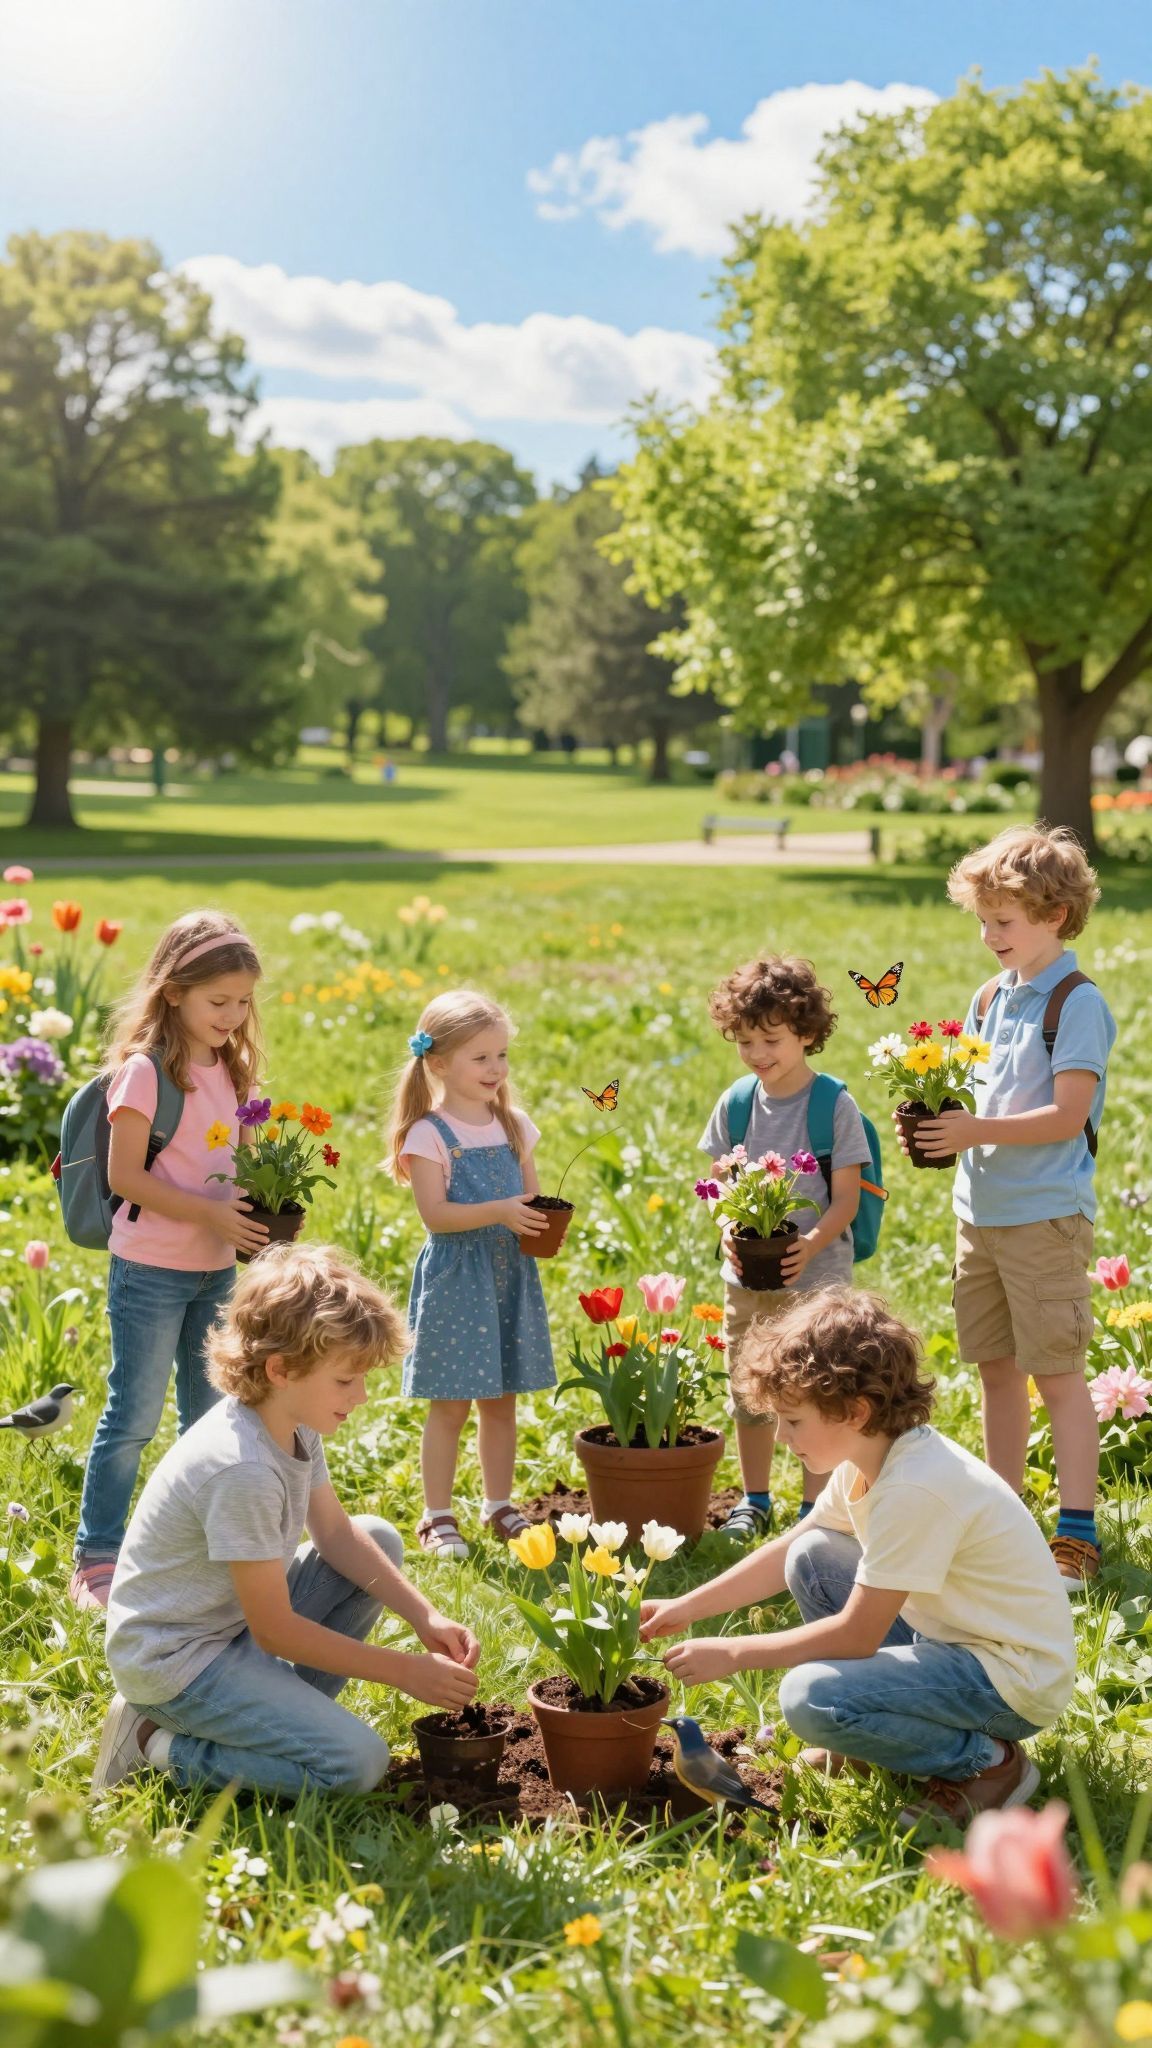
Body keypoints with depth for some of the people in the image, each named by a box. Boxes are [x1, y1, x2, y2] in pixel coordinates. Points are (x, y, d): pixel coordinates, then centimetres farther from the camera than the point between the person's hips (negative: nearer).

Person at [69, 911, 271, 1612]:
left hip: (217, 1269, 7)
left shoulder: (228, 1070, 8)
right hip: (152, 1270, -7)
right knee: (134, 1419, -1)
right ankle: (97, 1560, 9)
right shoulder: (147, 1071, -15)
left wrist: (262, 1211, -4)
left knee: (210, 1415, 15)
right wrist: (211, 1214, -21)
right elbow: (124, 1175, -17)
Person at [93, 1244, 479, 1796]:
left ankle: (289, 1711, 10)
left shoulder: (295, 1423, -3)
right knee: (357, 1763, -19)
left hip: (238, 1616, 10)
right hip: (174, 1660, -10)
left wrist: (426, 1618, -3)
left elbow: (335, 1532, 9)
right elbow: (275, 1630, -24)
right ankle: (162, 1745, -5)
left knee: (380, 1540, 12)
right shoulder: (242, 1469, -31)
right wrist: (407, 1671, -17)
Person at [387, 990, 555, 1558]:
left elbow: (531, 1195, 14)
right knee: (451, 1403, 0)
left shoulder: (513, 1125, 8)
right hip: (455, 1278, -5)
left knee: (501, 1399, 12)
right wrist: (498, 1212, -27)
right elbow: (435, 1213, -16)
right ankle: (437, 1516, 11)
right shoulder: (429, 1134, -9)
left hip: (511, 1276, 5)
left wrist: (545, 1223, -8)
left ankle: (499, 1504, 25)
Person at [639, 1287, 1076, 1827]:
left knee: (810, 1697, -24)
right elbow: (786, 1550, 14)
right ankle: (866, 1737, 16)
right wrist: (686, 1608, 7)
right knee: (812, 1557, 7)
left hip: (1017, 1681, -10)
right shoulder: (869, 1459, 1)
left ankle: (989, 1762, -6)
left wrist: (730, 1654, -16)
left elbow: (856, 1635, -24)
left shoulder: (915, 1489, -27)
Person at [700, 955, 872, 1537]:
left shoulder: (835, 1107, -10)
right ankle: (754, 1499, 30)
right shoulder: (735, 1105, 2)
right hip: (746, 1275, 4)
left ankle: (815, 1505, 16)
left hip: (816, 1275, -4)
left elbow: (846, 1199, -9)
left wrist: (812, 1244, -25)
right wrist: (727, 1229, -13)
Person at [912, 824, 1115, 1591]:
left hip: (1046, 1214, -7)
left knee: (1058, 1374, -4)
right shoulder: (990, 999, 12)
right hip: (981, 1209, 7)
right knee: (996, 1367, 13)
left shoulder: (1076, 1004, -11)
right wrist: (935, 1117, -4)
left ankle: (1078, 1534, 2)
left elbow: (1068, 1115, -18)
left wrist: (980, 1130, -24)